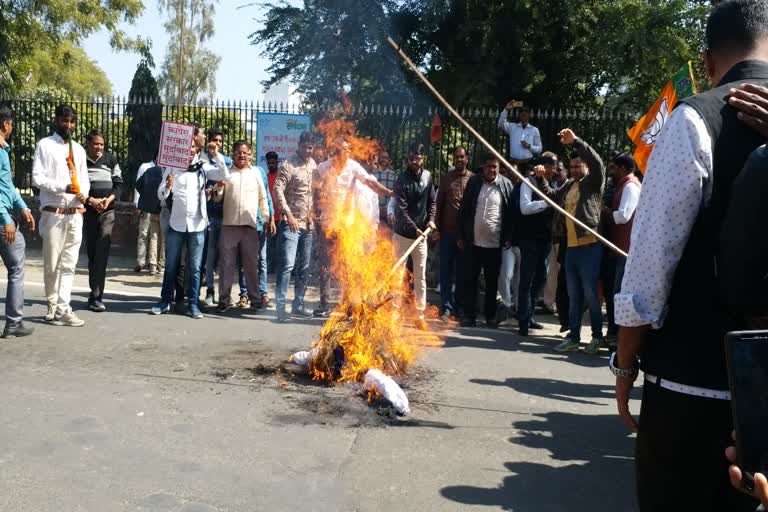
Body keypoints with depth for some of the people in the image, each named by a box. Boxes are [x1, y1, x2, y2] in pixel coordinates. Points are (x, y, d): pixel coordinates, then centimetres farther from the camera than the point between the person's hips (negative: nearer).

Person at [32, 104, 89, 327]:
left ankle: (62, 309, 5)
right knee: (52, 265, 3)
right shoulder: (44, 145, 0)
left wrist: (83, 193, -6)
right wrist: (63, 187, -21)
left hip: (76, 214, 5)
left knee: (69, 265, 3)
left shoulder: (79, 149, 16)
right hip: (53, 214, -5)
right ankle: (53, 307, 15)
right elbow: (37, 177, -8)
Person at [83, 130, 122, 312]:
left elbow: (119, 183, 8)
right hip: (88, 211, 1)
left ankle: (95, 295, -16)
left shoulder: (110, 159, 5)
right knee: (92, 252, 8)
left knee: (102, 251, -14)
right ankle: (96, 294, 18)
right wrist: (91, 200, -14)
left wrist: (109, 199, -9)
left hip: (107, 211, -1)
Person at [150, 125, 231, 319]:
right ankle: (165, 302, 18)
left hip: (197, 225, 0)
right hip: (176, 224, 0)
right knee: (171, 266, 9)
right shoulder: (172, 167, 2)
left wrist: (216, 155, -17)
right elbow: (161, 195, -2)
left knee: (194, 268, 4)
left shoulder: (203, 166, 3)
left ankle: (193, 304, 11)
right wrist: (167, 187, -23)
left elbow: (225, 175, -9)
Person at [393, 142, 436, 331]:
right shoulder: (402, 180, -12)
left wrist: (431, 219, -4)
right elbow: (401, 210, -17)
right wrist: (414, 229, -24)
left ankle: (420, 314, 15)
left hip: (421, 234, 4)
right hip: (403, 234, -4)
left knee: (420, 277, 8)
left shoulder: (427, 176, 3)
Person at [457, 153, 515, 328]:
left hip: (495, 243, -1)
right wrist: (461, 236, 2)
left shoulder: (506, 185, -1)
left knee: (492, 282, 10)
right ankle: (469, 315, 14)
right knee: (471, 280, 5)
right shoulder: (474, 182, 2)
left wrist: (508, 238, -4)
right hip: (473, 241, 1)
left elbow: (510, 213, 1)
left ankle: (491, 316, 21)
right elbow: (464, 210, 5)